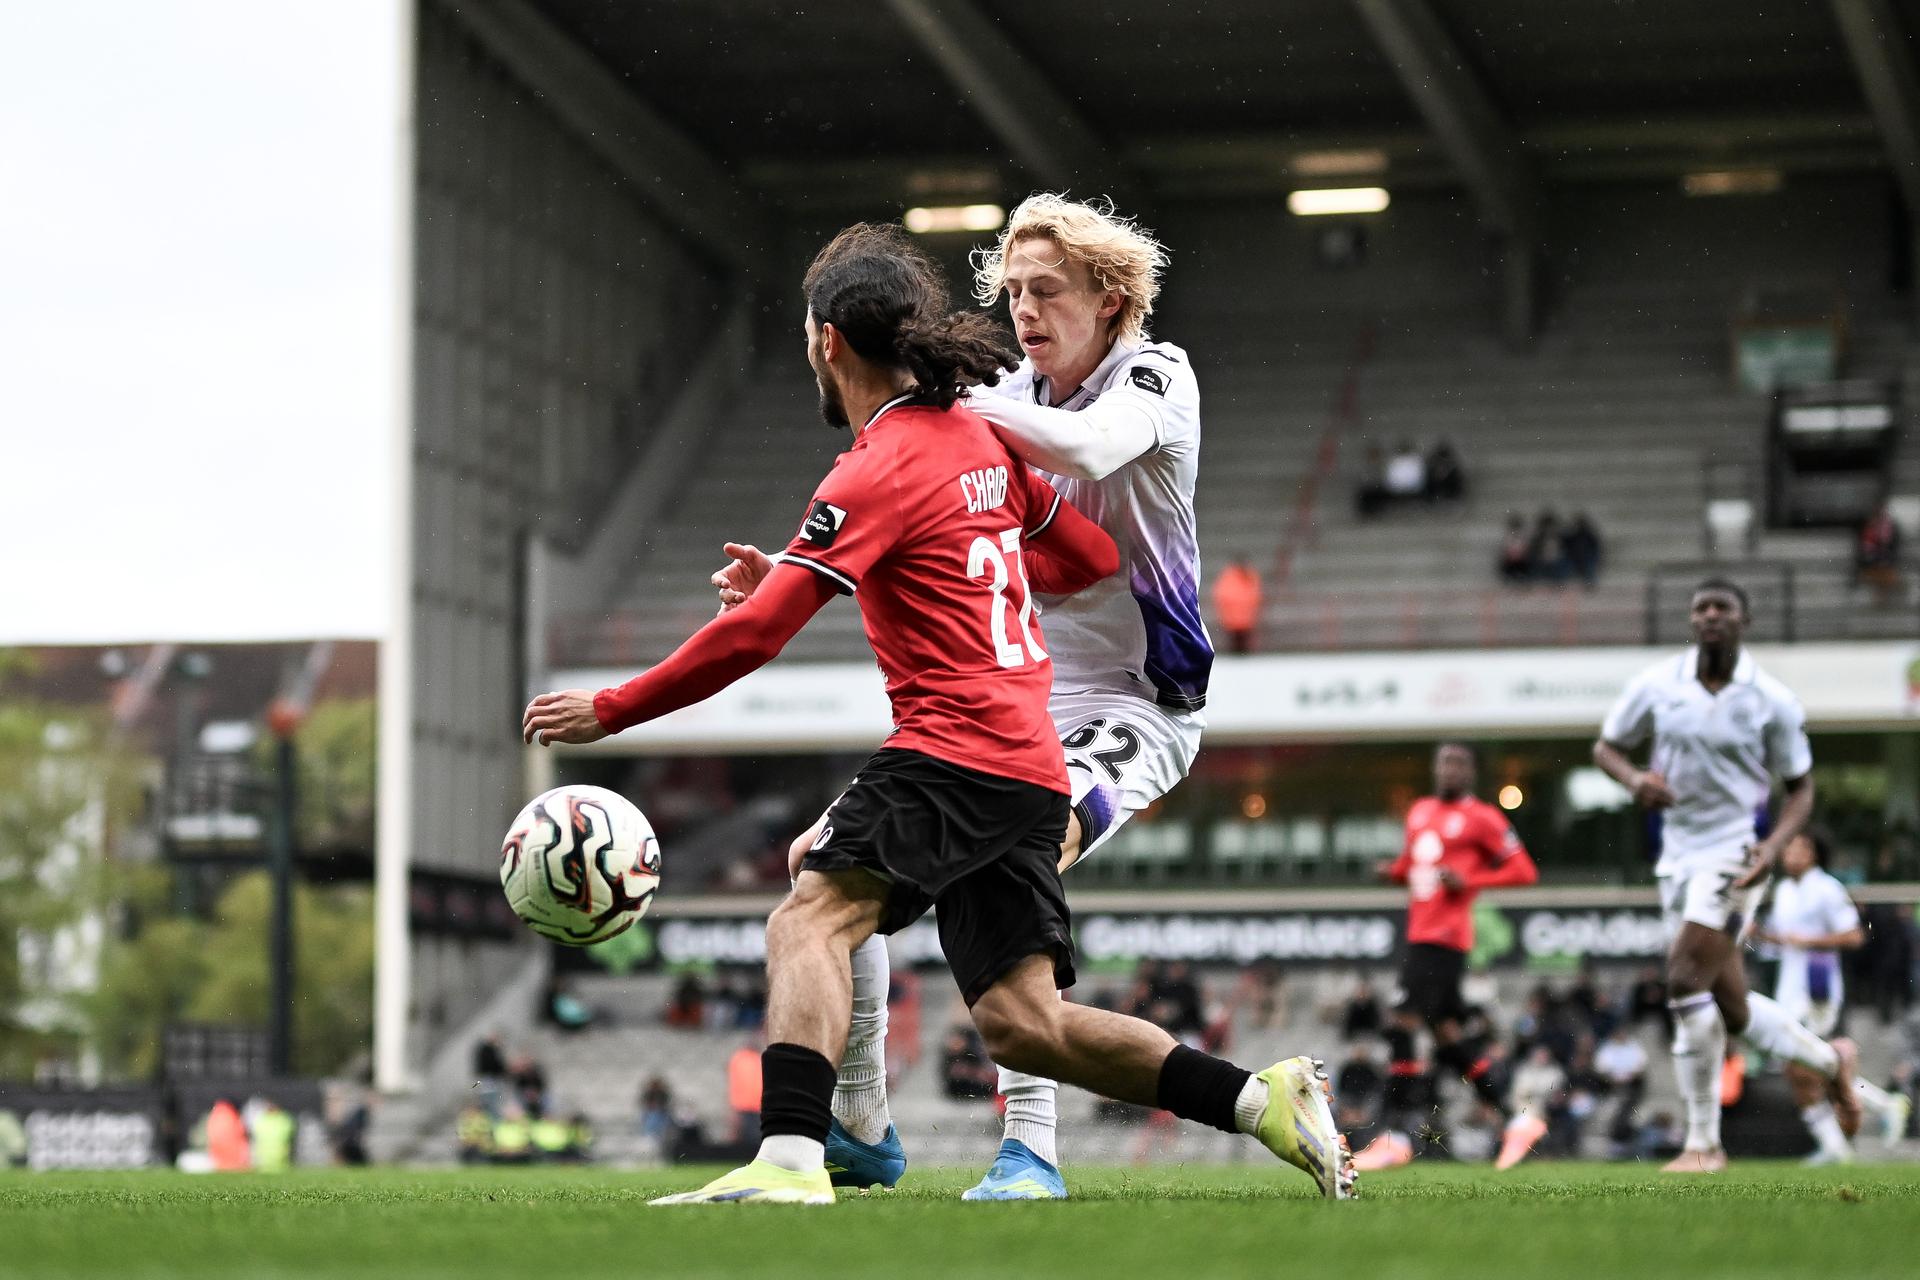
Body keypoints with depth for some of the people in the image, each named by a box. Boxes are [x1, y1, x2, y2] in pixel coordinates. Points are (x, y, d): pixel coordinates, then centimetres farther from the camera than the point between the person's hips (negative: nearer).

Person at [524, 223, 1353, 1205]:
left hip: (953, 749, -9)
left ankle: (791, 1156, -37)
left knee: (809, 920, -18)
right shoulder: (979, 436, 15)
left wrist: (610, 710, -8)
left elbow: (753, 633, -14)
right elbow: (1092, 555, 26)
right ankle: (1268, 1101, 8)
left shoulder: (877, 471, -10)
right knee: (1022, 1024, 9)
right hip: (1031, 766, 9)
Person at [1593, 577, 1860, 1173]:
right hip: (1677, 856, 5)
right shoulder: (1656, 684, 0)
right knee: (1732, 1010, 9)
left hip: (1735, 850, -5)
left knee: (1686, 981, -20)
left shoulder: (1773, 701, -7)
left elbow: (1801, 789, 1)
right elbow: (1607, 747, 11)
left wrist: (1774, 846, -16)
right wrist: (1635, 778, -12)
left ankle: (1703, 1143, -13)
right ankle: (1830, 1060, 36)